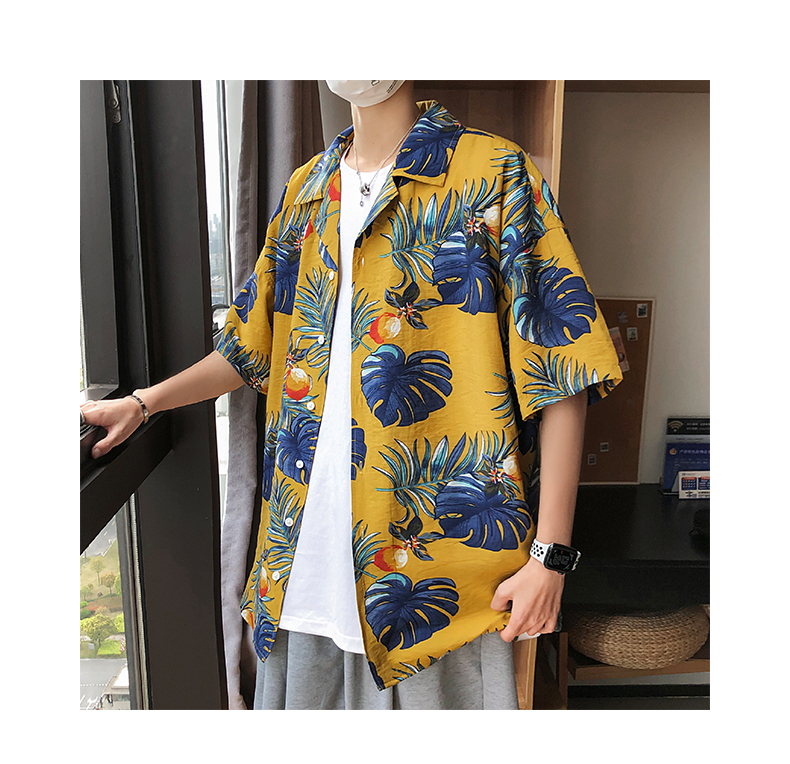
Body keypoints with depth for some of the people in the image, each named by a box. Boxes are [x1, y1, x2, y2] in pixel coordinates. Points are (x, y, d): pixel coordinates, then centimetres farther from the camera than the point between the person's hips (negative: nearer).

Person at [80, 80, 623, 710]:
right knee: (305, 700, 19)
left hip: (444, 556, -4)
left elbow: (561, 371, -10)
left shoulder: (495, 174, -5)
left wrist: (550, 557, -13)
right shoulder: (304, 192, 12)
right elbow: (254, 346, 21)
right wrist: (140, 404, 14)